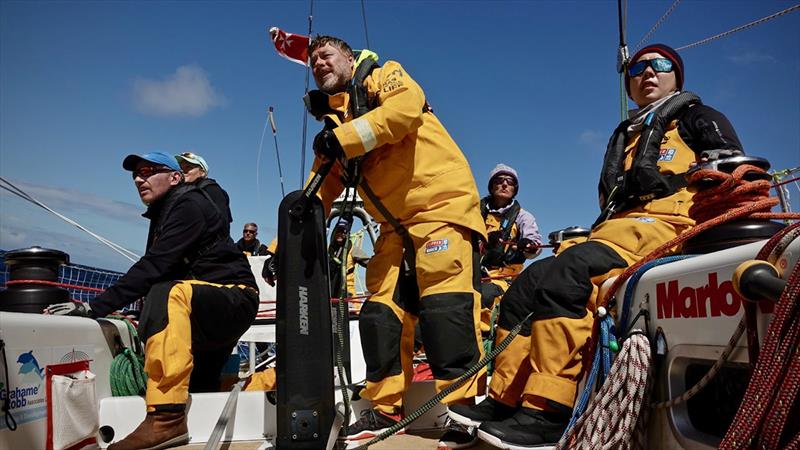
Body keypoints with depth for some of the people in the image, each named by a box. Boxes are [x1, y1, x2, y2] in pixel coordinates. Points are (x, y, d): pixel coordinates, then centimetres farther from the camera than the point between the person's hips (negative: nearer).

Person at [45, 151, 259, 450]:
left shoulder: (189, 204, -12)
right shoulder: (162, 215, 18)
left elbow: (154, 268, -24)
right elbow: (153, 271, 10)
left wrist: (94, 307, -28)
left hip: (234, 300, -10)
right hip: (205, 318, 10)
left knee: (168, 294, -36)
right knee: (197, 385, 17)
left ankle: (165, 417, -39)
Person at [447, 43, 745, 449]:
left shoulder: (698, 119, 17)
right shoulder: (624, 137, 34)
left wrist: (667, 181, -13)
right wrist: (590, 233, 10)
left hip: (667, 224, -7)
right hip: (616, 229, 7)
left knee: (565, 271, -33)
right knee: (528, 282, -12)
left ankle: (548, 411, -35)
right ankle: (505, 400, -12)